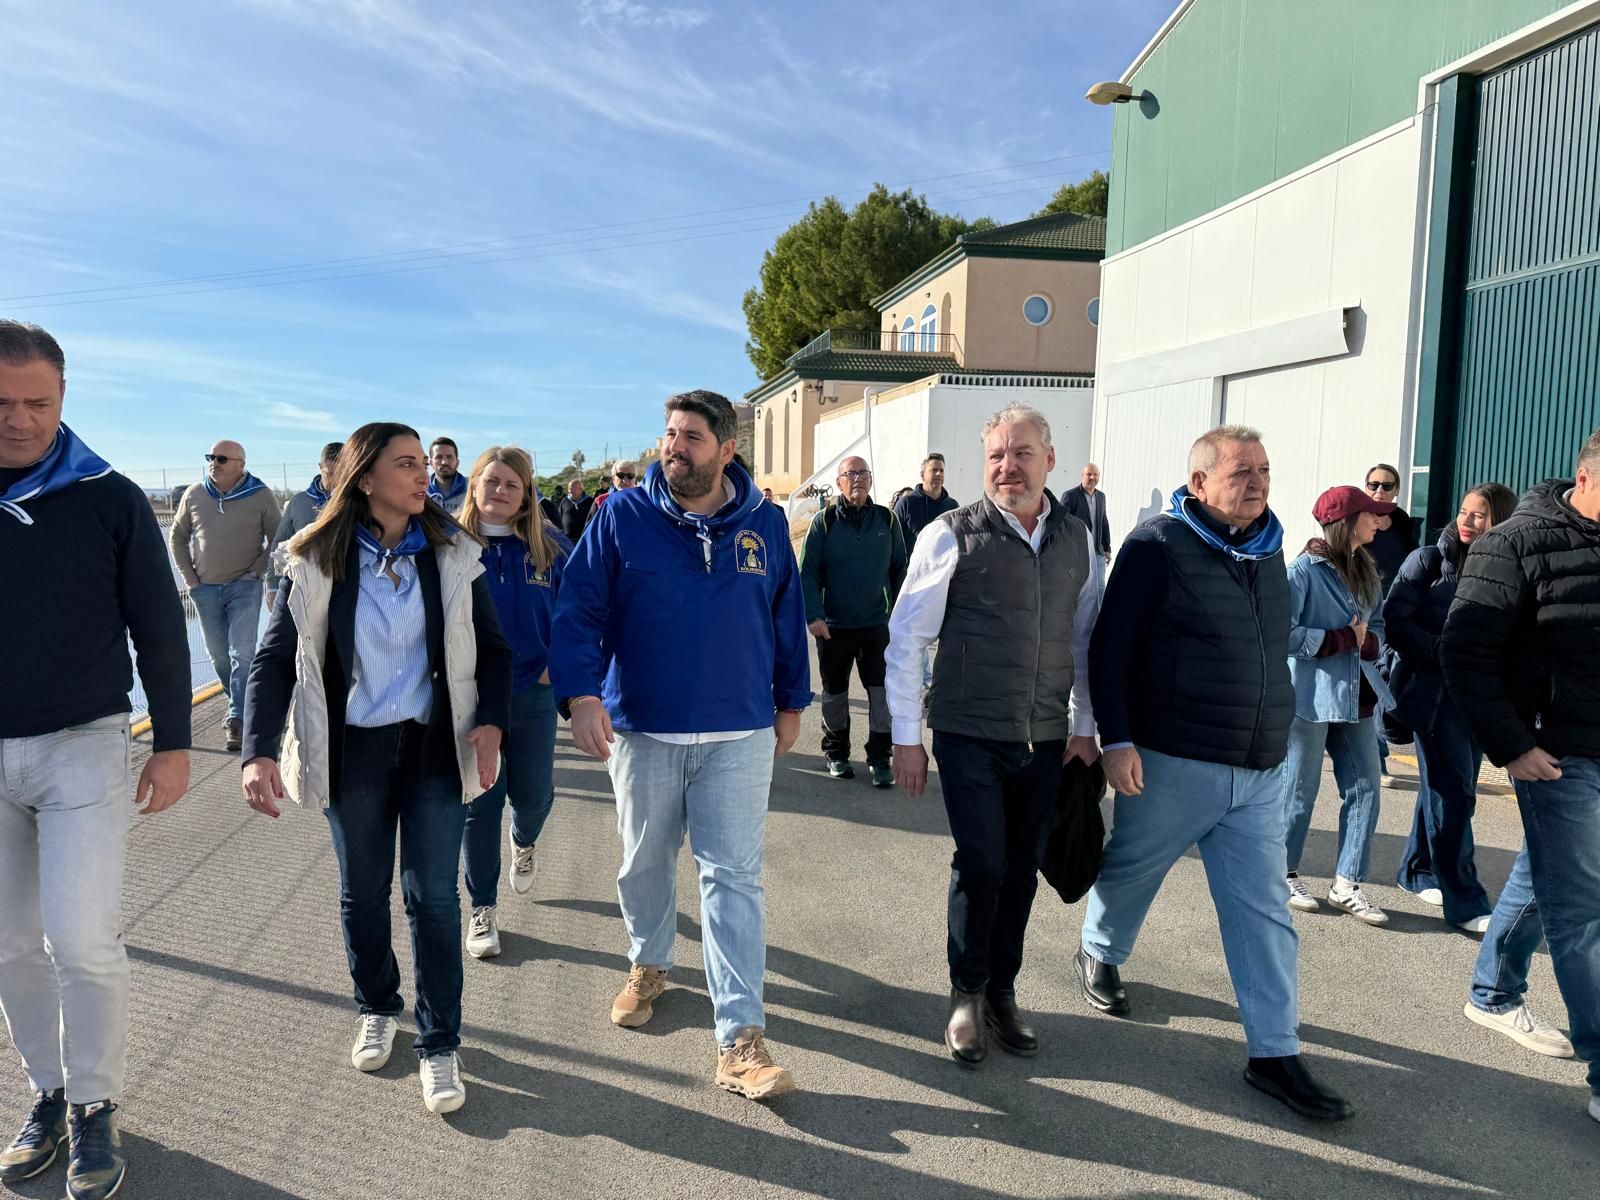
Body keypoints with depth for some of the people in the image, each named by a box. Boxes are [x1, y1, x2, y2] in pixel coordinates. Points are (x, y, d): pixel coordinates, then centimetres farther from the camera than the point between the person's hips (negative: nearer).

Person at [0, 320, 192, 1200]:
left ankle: (95, 1108, 15)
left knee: (82, 939, -5)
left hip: (85, 747, -3)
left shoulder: (108, 498, -6)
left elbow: (158, 627, -2)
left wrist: (172, 745, -3)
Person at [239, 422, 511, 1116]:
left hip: (435, 746, 0)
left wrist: (491, 721, -14)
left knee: (433, 895, 1)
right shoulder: (315, 562, -6)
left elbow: (491, 648, 2)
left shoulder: (452, 554, -3)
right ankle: (377, 1010, 39)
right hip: (352, 751, 1)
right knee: (362, 891, 15)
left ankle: (438, 1044, 15)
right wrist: (259, 752, -18)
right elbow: (275, 660, -5)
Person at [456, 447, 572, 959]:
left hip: (533, 694, 1)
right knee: (479, 804, 6)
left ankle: (524, 842, 48)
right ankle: (483, 909, 23)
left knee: (533, 793, 10)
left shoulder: (551, 549, -2)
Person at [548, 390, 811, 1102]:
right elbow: (579, 608, -8)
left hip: (740, 735, 0)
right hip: (641, 730, 1)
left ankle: (741, 1039, 3)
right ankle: (648, 965, 44)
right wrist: (581, 695, -21)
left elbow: (786, 616, 9)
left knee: (733, 877, -1)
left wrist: (791, 703, 12)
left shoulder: (764, 523, 0)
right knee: (645, 863, 17)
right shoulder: (623, 516, -5)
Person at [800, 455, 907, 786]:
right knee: (834, 693, 12)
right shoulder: (824, 521, -3)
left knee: (884, 692, -2)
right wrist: (813, 616, -14)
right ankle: (836, 753, 30)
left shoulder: (887, 520, 3)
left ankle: (880, 758, 11)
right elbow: (808, 573, -5)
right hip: (833, 626, -1)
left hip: (877, 625, 1)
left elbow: (900, 570, 9)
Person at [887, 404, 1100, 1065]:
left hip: (1045, 740, 4)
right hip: (969, 737, -4)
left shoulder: (1076, 538, 5)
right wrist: (906, 736, -5)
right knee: (980, 866, -3)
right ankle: (967, 994, 20)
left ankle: (1002, 990, 31)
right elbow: (906, 639, -5)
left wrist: (1084, 726, 10)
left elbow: (1085, 638, 13)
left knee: (1022, 869, 11)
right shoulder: (952, 534, -8)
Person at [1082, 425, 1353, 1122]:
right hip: (1172, 763, -5)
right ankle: (1099, 954, 43)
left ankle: (1274, 1053, 15)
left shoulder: (1268, 548, 9)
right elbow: (1110, 647, -13)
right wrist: (1117, 740, -18)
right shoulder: (1159, 545, -11)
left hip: (1260, 772, 6)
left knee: (1264, 909, 6)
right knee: (1130, 871, 14)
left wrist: (1273, 736, 19)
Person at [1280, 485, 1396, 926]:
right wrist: (1343, 639, -16)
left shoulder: (1365, 571, 11)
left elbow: (1377, 625, 15)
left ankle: (1347, 884, 17)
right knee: (1300, 790, 4)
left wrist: (1367, 641, -8)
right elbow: (1285, 633, -20)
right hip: (1311, 696, -7)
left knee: (1365, 790, 7)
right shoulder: (1304, 569, -14)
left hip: (1355, 697, 8)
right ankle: (1284, 873, 21)